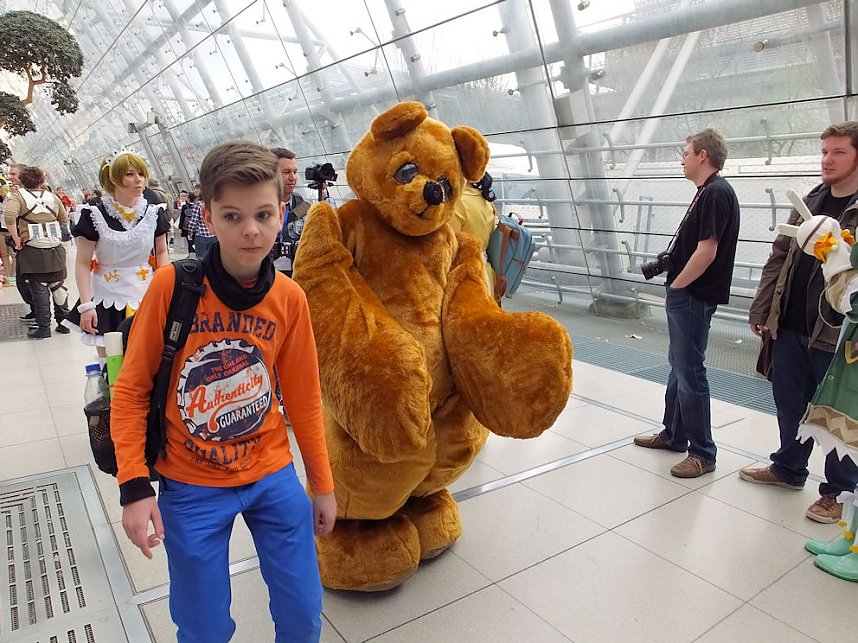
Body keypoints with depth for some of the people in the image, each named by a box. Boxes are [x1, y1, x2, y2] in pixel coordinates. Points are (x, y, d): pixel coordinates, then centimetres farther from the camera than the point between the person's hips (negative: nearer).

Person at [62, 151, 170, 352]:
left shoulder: (154, 213, 1)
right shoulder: (95, 214, -7)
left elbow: (161, 252, 12)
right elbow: (83, 263, -4)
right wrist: (85, 305, -11)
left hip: (145, 296, 2)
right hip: (107, 300, -2)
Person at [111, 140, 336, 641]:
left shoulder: (290, 298, -8)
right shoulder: (171, 285, -15)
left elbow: (303, 399, 1)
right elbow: (131, 390, -6)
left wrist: (322, 484, 7)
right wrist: (134, 486, -11)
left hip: (273, 474, 2)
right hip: (192, 486, -2)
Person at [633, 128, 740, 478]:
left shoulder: (716, 193, -17)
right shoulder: (708, 193, 14)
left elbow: (706, 251, -22)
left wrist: (675, 286, -12)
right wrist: (671, 270, 6)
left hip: (692, 297, -10)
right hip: (686, 296, 10)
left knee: (690, 373, -3)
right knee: (679, 366, 18)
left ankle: (702, 453, 9)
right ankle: (674, 434, 32)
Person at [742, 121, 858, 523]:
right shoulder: (809, 202, 10)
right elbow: (779, 257, 11)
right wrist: (761, 308, 8)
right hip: (790, 325, 6)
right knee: (789, 403, 18)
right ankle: (788, 468, 38)